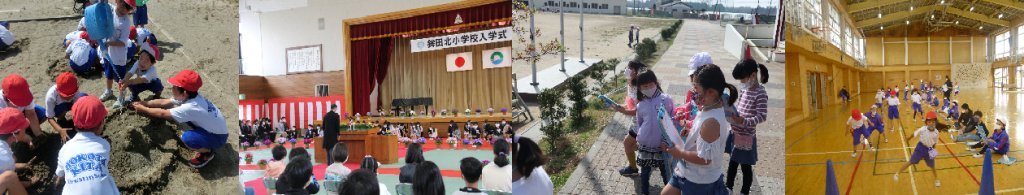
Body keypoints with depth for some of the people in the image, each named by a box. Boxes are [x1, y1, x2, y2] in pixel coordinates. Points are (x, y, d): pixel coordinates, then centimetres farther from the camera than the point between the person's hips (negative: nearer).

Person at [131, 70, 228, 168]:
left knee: (186, 138, -29)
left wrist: (143, 109, -7)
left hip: (218, 138, -9)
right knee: (184, 116, 13)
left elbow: (162, 113, -20)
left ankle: (207, 152, 0)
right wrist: (143, 103, 2)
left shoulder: (189, 108, -30)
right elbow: (163, 102, 5)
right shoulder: (190, 97, -5)